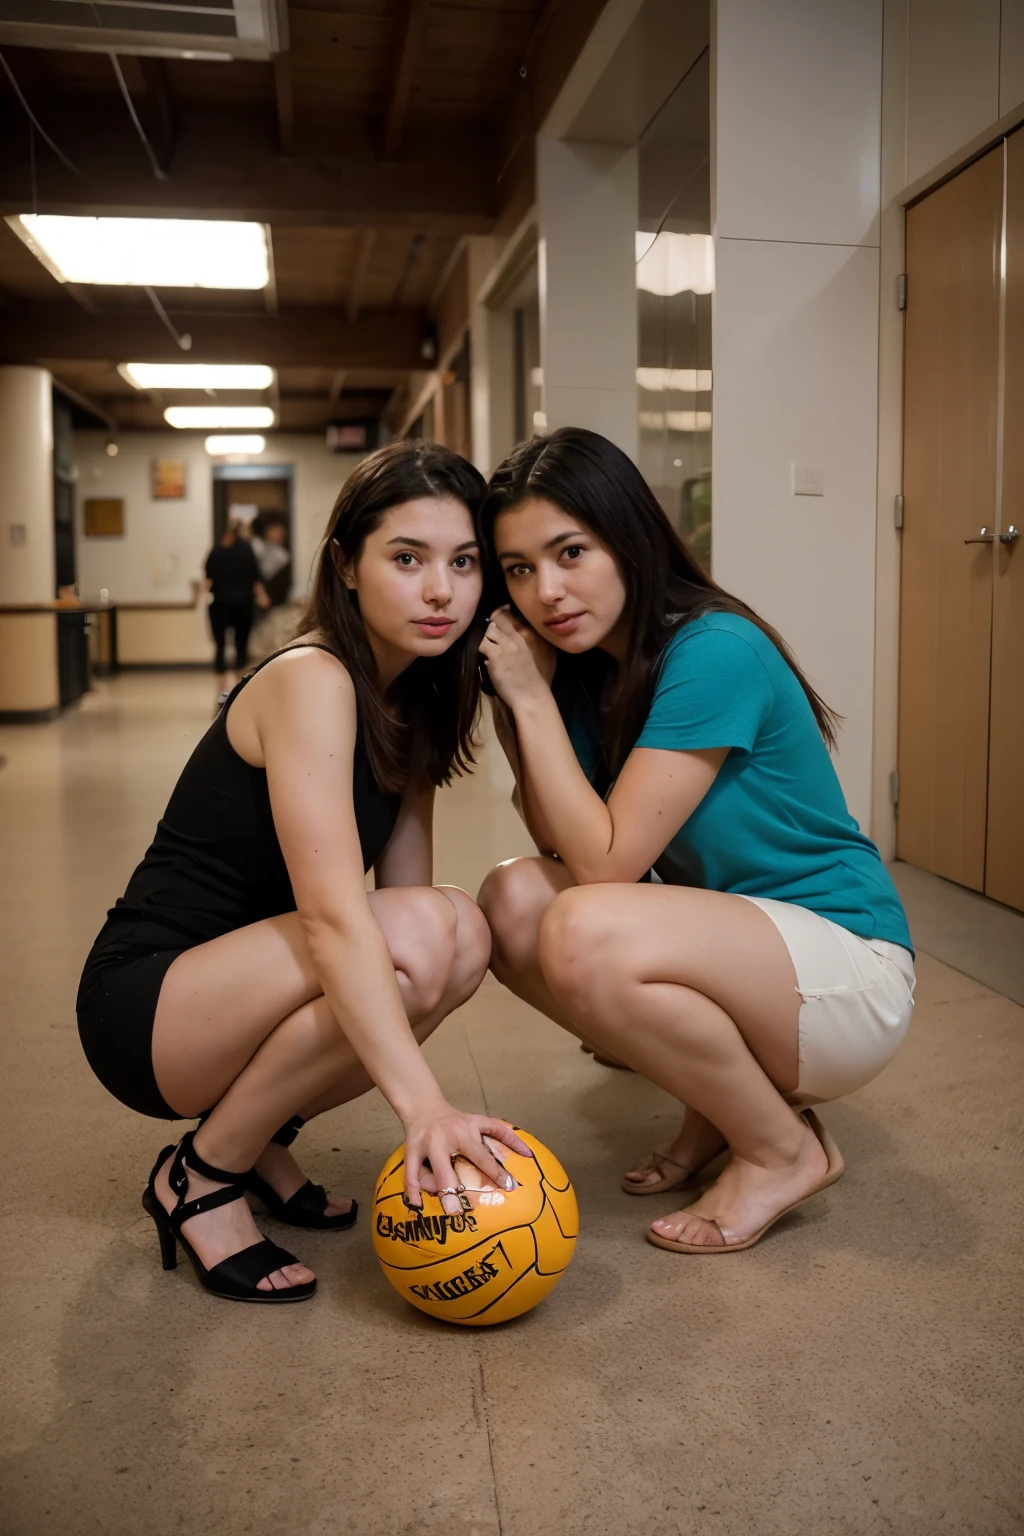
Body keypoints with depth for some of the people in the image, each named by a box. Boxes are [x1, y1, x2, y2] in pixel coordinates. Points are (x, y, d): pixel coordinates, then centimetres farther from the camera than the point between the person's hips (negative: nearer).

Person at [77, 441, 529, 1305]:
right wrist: (424, 1105, -39)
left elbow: (404, 890, -2)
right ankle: (201, 1177, -8)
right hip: (145, 1004, -8)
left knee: (465, 939, -15)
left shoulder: (417, 700, 5)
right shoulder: (311, 681, -21)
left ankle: (259, 1135, 7)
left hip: (243, 989, 8)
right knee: (419, 935, -29)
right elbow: (332, 912, -33)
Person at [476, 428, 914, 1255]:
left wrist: (532, 699, -19)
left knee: (584, 933, -31)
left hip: (848, 970, -8)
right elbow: (563, 846, -3)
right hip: (733, 951, 8)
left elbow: (605, 862, -24)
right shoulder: (585, 663, 2)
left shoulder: (715, 653, -22)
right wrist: (517, 699, -10)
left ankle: (783, 1148, -4)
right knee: (512, 899, -11)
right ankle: (721, 1099, 6)